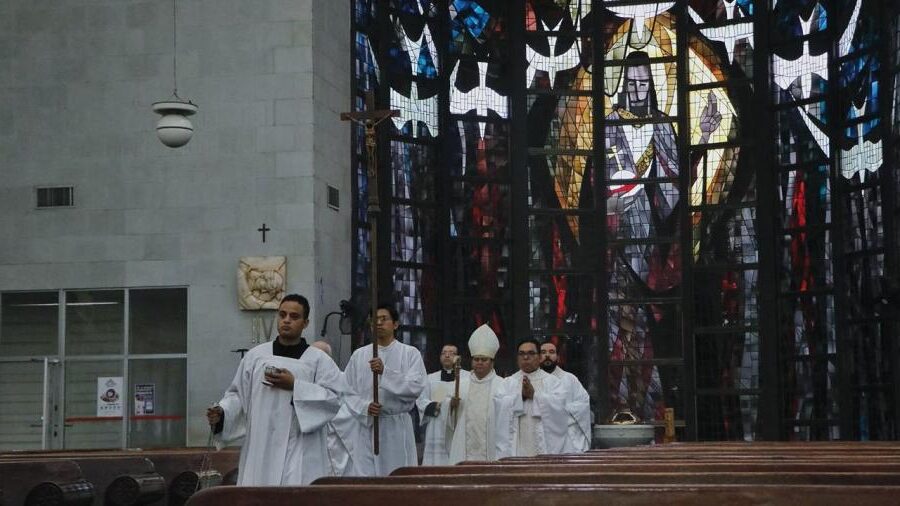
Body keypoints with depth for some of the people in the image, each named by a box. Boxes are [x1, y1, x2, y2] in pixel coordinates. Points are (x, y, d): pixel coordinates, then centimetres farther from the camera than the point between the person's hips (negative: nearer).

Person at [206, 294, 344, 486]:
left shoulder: (319, 360, 3)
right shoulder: (255, 355, 11)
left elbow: (335, 397, -7)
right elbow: (238, 393, 12)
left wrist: (295, 386, -12)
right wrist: (221, 412, -6)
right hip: (260, 450, 3)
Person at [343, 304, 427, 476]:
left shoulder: (410, 353, 3)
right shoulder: (359, 355, 10)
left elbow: (416, 386, -11)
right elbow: (348, 392, 7)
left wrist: (385, 372, -19)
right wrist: (365, 407, -12)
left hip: (397, 427, -2)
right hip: (367, 425, 2)